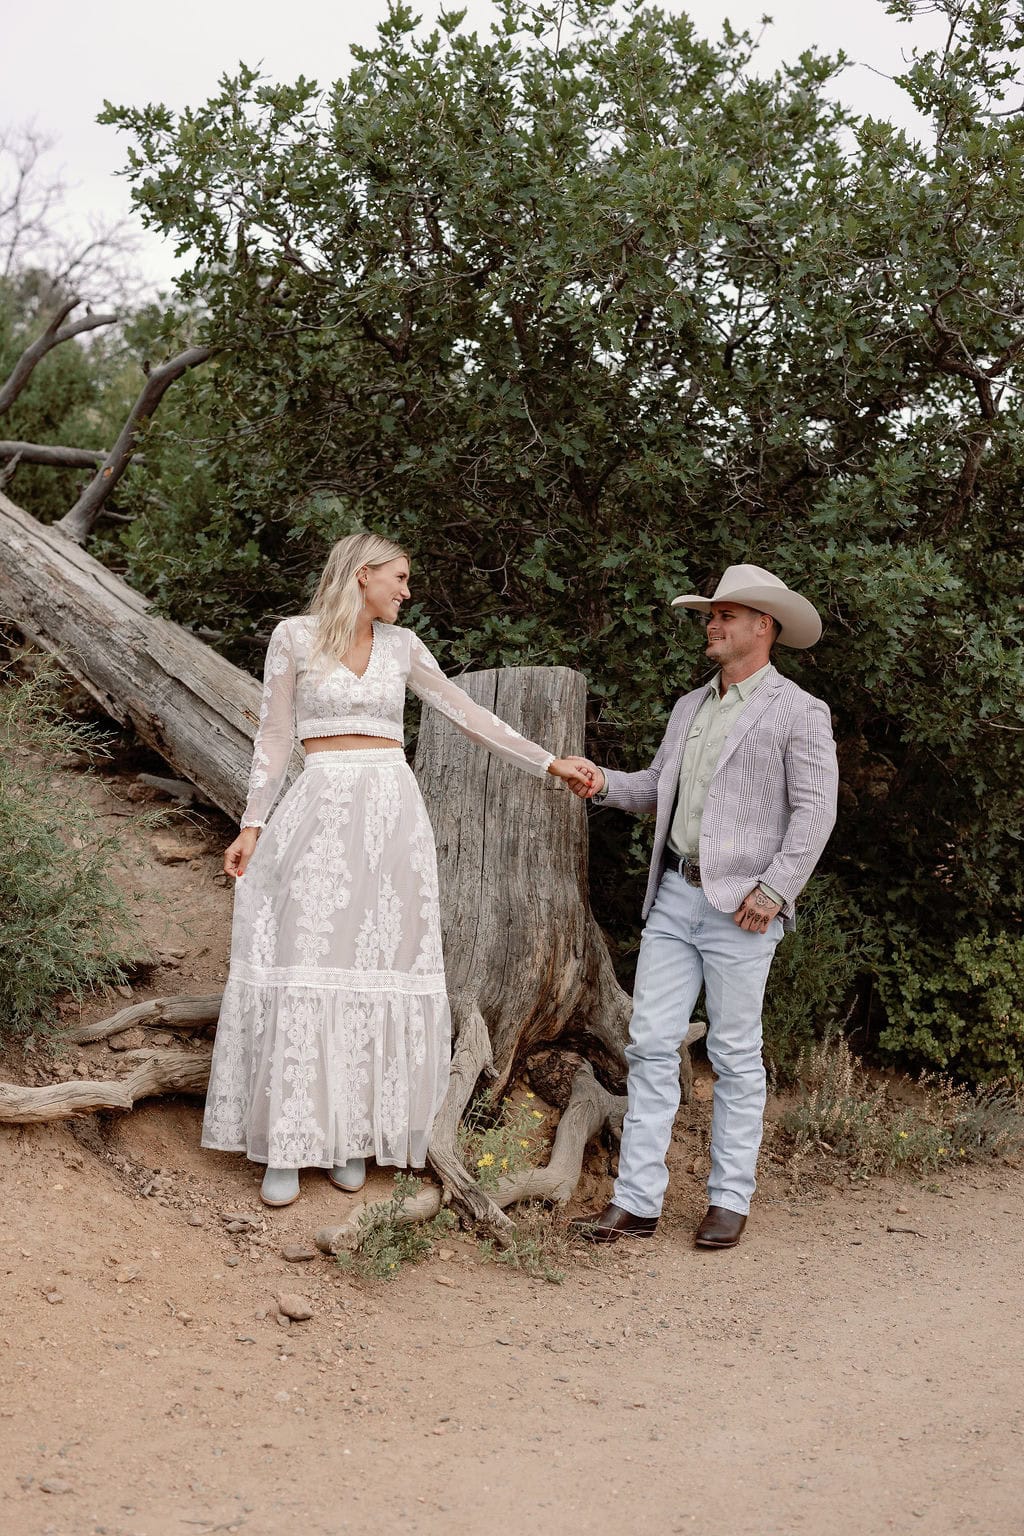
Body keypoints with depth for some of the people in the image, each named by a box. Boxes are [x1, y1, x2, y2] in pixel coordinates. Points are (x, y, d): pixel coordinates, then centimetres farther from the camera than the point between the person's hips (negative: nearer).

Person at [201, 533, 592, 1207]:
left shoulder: (402, 646, 11)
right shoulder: (295, 636, 2)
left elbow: (468, 714, 13)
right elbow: (275, 736, 4)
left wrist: (549, 763, 11)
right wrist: (253, 824, -1)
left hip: (393, 814, 3)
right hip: (322, 812, -3)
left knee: (380, 968, 2)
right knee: (304, 967, -6)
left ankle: (352, 1135, 11)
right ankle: (287, 1145, 0)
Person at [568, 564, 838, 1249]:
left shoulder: (799, 713, -3)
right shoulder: (690, 707, 18)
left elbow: (815, 810, -8)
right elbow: (658, 787, 22)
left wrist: (773, 890, -15)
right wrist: (605, 783, 2)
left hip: (740, 908, -6)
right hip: (675, 895, 6)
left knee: (736, 1056, 2)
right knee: (651, 1045, 2)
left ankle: (731, 1199, 13)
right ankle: (637, 1200, 5)